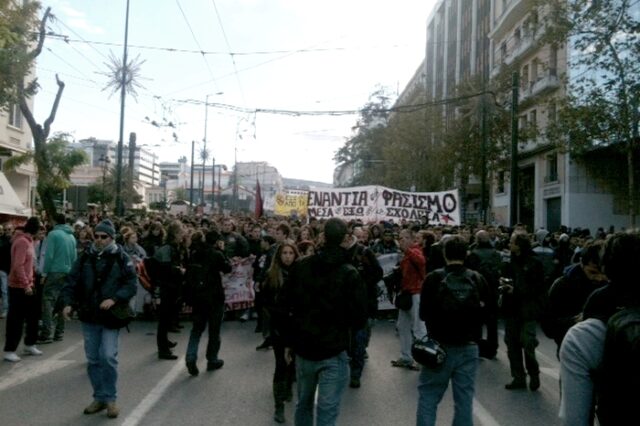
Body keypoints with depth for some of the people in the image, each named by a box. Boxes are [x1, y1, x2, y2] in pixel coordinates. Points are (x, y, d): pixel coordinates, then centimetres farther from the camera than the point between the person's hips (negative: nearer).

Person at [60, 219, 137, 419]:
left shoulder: (122, 258, -4)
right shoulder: (85, 258, 5)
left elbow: (131, 284, -6)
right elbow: (72, 282, 5)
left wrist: (114, 299, -19)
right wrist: (68, 302, -9)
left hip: (111, 316, -4)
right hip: (89, 316, 4)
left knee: (108, 356, -11)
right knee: (93, 359, 11)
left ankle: (110, 398, 7)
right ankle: (99, 397, 25)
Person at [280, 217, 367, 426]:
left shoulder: (300, 266, -3)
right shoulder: (350, 274, -15)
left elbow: (286, 307, 4)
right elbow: (359, 318, -13)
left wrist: (289, 341, 13)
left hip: (303, 347, 4)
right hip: (333, 352, -4)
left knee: (304, 403, 23)